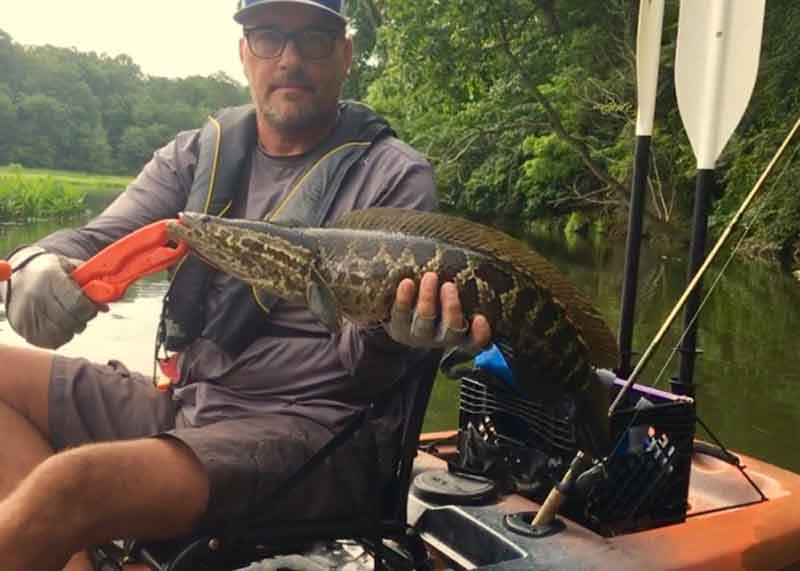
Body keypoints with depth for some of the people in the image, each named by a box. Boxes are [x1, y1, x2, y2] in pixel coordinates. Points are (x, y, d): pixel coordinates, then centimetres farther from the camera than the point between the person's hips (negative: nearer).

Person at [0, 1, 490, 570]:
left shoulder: (395, 176, -5)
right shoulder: (198, 153, 10)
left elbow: (361, 360, -8)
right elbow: (98, 241, 5)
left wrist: (383, 334, -33)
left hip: (298, 427, -6)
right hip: (181, 402, 7)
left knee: (71, 483, -28)